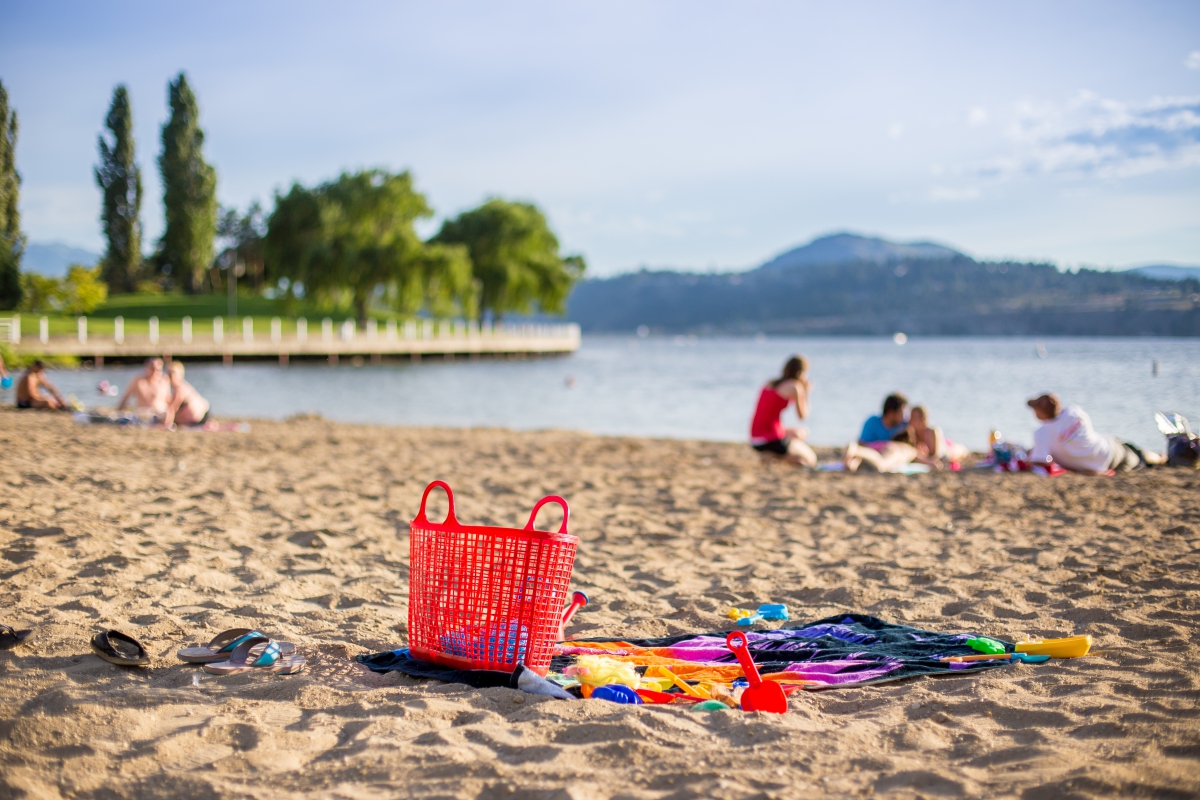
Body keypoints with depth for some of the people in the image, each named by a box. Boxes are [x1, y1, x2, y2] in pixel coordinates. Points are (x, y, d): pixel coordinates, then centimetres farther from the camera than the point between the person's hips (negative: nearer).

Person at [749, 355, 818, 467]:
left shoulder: (770, 383, 14)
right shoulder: (794, 386, -9)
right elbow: (802, 415, -4)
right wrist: (806, 393, 9)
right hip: (771, 440, -8)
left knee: (802, 432, 31)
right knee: (811, 460, 10)